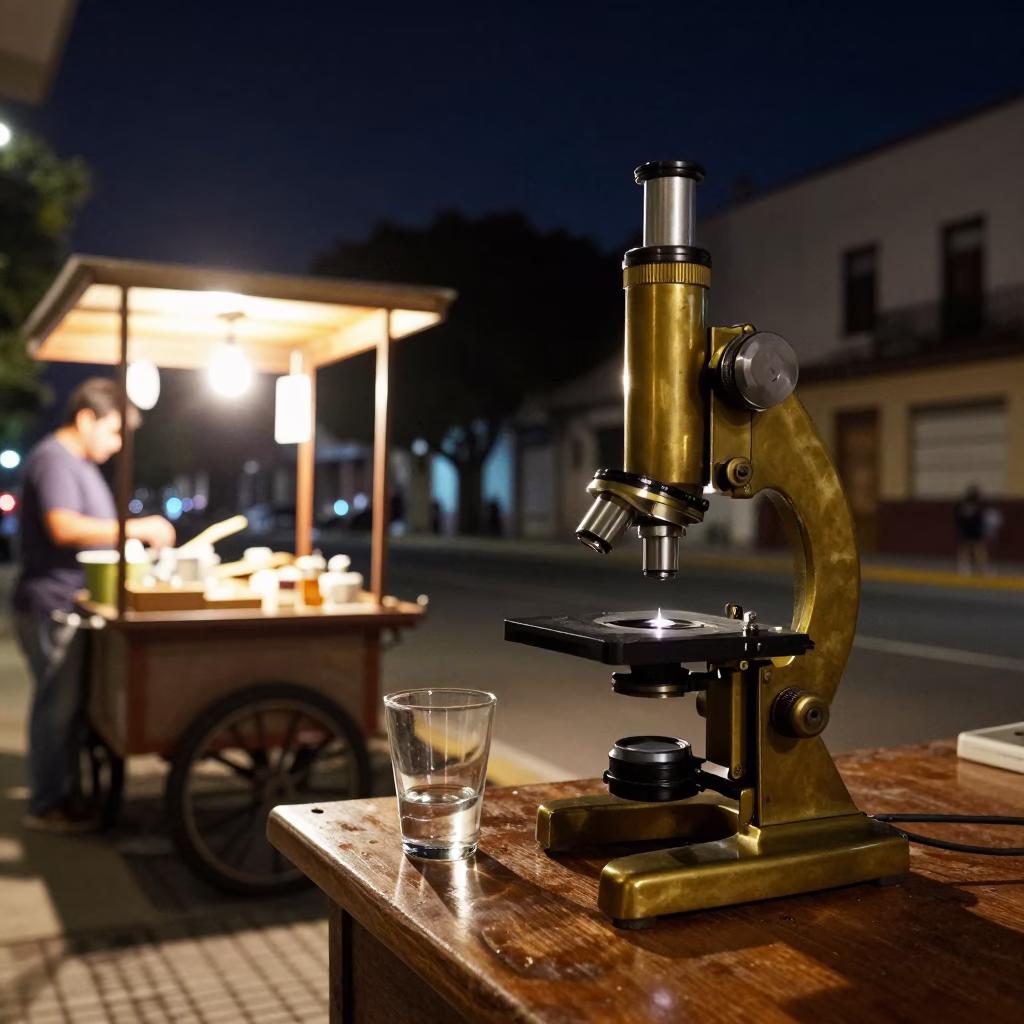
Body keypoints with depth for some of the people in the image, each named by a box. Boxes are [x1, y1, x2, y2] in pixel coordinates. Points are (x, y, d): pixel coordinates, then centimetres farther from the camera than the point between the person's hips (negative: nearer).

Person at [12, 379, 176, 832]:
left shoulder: (80, 463, 19)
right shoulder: (53, 459, -14)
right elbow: (63, 528, -27)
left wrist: (139, 539, 13)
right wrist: (135, 528, -23)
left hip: (74, 608, 10)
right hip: (52, 609, -10)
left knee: (70, 704, 15)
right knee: (57, 704, -4)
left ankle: (65, 792, 24)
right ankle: (46, 806, 6)